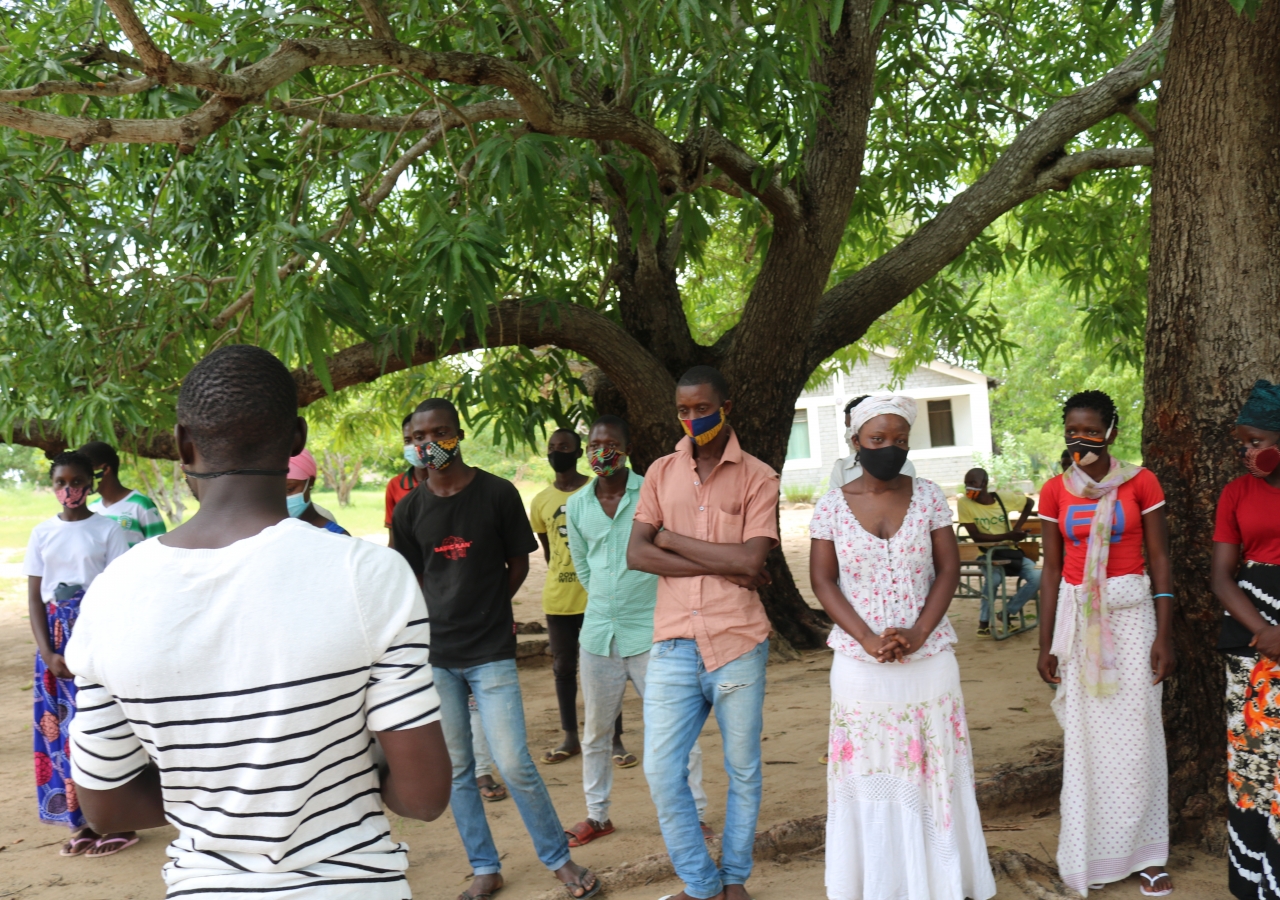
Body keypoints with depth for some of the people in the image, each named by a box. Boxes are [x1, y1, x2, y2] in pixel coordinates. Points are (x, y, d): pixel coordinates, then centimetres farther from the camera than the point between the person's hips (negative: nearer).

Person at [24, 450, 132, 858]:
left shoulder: (108, 530, -2)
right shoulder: (42, 533, 7)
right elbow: (34, 597, 5)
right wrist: (48, 653, -5)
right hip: (56, 645, 4)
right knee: (61, 730, 6)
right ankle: (83, 823, 16)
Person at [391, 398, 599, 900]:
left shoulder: (497, 494, -5)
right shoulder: (409, 509, 2)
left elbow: (519, 564, 4)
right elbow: (414, 578, 12)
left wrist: (485, 609, 2)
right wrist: (440, 620, 3)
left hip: (491, 651, -3)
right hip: (435, 656, 3)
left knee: (513, 764, -5)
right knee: (456, 770, 10)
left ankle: (559, 859, 14)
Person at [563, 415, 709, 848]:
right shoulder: (577, 506, 6)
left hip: (650, 631, -4)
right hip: (598, 633, 4)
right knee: (596, 731, 15)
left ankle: (695, 813, 14)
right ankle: (597, 814, 30)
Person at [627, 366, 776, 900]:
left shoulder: (757, 477, -2)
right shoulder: (661, 472, 7)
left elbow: (752, 560, -15)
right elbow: (636, 555, -4)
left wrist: (673, 539, -8)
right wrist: (721, 566, -12)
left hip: (737, 644, -2)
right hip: (673, 646, 3)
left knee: (743, 770, 11)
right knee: (661, 771, 3)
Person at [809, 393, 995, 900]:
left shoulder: (928, 497, 1)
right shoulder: (832, 506, -2)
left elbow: (948, 569, -1)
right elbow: (823, 579, -3)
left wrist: (918, 634, -14)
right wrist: (869, 639, -15)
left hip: (929, 662, 1)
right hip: (860, 665, 0)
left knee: (933, 772, 8)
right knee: (869, 773, 7)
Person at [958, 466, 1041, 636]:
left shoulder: (1003, 496, -6)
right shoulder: (964, 502, -14)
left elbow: (1030, 502, 12)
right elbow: (976, 536, -15)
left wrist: (1017, 528, 2)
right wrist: (1007, 536, -21)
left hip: (1010, 550, 3)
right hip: (986, 553, -3)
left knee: (1037, 577, -20)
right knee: (994, 577, -36)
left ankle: (1007, 613, -2)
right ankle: (984, 621, -14)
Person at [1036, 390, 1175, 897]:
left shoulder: (1140, 483, -2)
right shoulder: (1056, 491, 3)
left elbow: (1160, 561, -1)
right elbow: (1051, 570, 6)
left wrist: (1164, 636, -7)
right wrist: (1046, 643, 4)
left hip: (1131, 613, -2)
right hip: (1077, 617, 2)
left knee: (1136, 734, 0)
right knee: (1084, 735, 5)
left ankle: (1146, 854, 14)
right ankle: (1092, 854, 17)